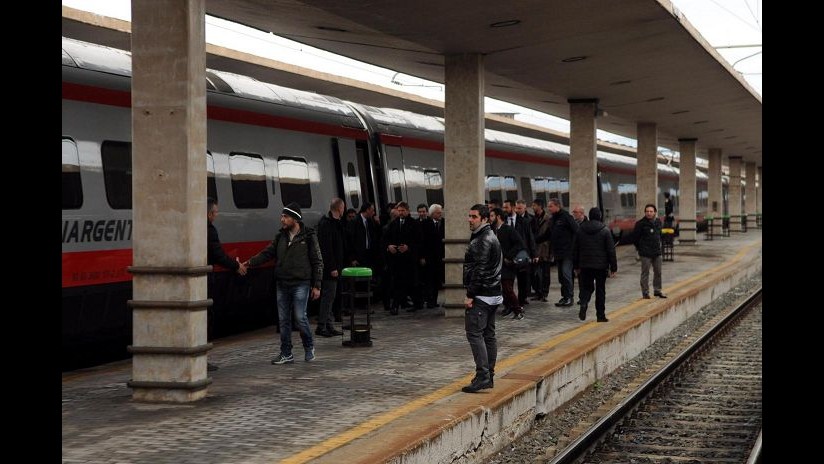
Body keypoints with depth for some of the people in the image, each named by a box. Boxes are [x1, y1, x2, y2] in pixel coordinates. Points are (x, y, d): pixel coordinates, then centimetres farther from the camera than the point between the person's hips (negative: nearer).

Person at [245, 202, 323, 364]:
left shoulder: (308, 237, -3)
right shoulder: (280, 237, 12)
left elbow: (317, 262, -2)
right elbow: (267, 253, 9)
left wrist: (316, 286, -6)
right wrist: (250, 262, -8)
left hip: (300, 284, -5)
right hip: (282, 285, 5)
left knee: (300, 317, -8)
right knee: (283, 320, 6)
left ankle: (309, 347, 16)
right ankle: (286, 354, 14)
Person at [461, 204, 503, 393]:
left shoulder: (483, 240, -14)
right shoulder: (491, 237, 19)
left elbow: (480, 270, -20)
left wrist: (470, 295, -19)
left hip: (481, 295, -11)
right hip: (493, 294, 11)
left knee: (474, 333, -11)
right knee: (488, 335, 12)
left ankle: (482, 376, -16)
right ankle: (489, 376, 16)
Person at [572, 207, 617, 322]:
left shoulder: (580, 230, 4)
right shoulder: (605, 231, -5)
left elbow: (575, 249, 8)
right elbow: (611, 251, -6)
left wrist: (576, 266, 16)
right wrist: (613, 267, -1)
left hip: (585, 265, 2)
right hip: (601, 265, -2)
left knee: (586, 287, 13)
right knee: (600, 290, 6)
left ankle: (583, 305, -15)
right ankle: (601, 315, 9)